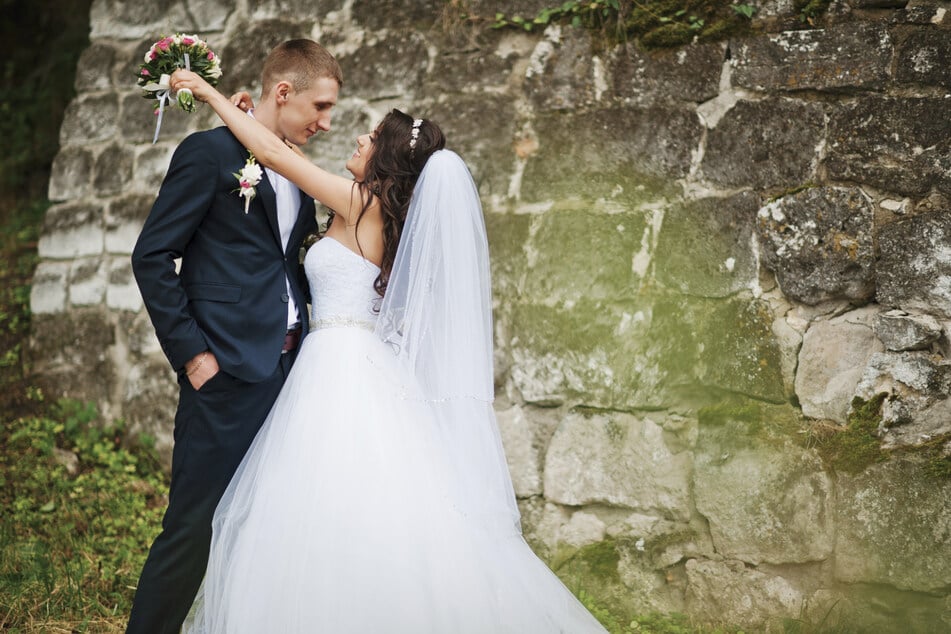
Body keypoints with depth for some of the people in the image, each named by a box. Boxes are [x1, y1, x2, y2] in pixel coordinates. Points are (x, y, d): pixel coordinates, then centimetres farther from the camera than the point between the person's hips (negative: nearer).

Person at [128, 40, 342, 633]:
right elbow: (153, 256, -8)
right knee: (194, 528, -4)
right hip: (228, 370, -7)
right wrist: (191, 352, -13)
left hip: (289, 370, 8)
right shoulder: (210, 153, -5)